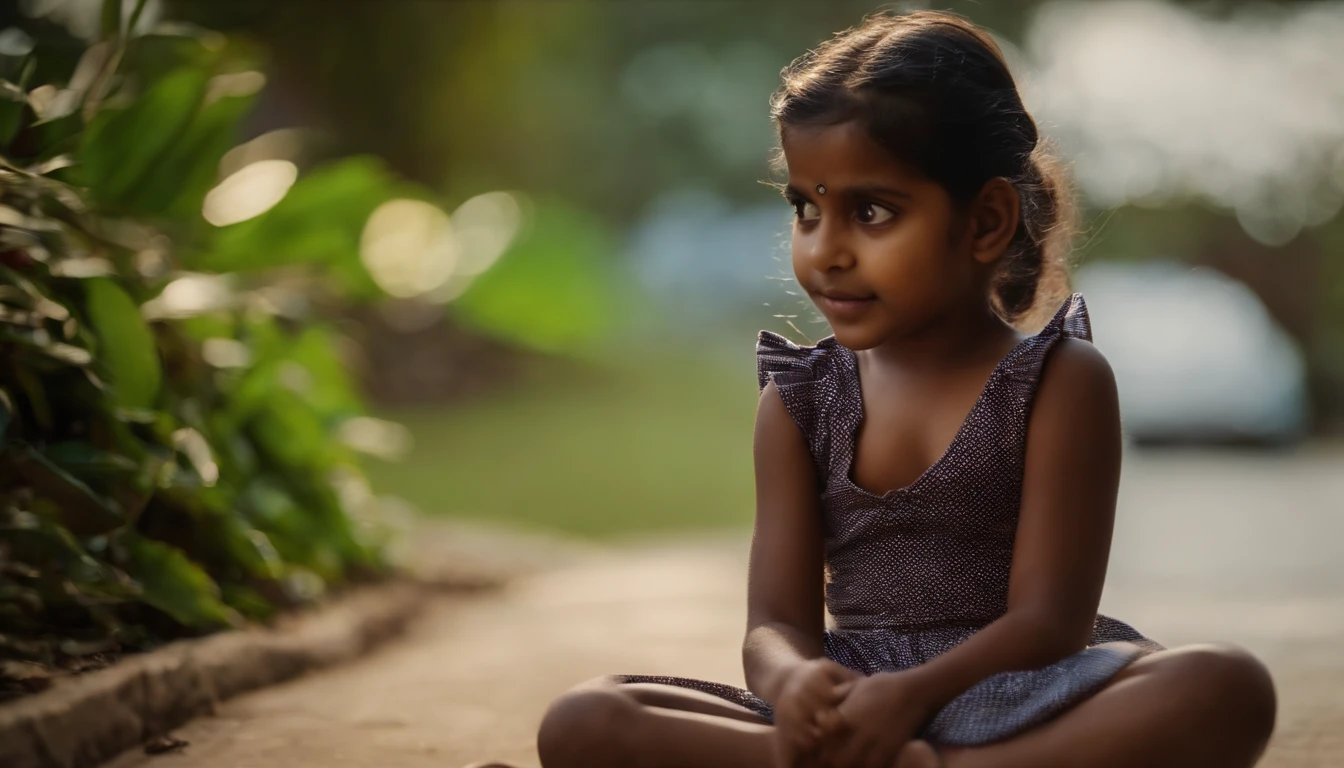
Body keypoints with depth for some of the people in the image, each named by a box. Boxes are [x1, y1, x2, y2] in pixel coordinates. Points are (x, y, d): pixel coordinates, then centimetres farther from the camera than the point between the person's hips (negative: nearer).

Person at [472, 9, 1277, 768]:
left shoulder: (1060, 383, 0)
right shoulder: (801, 402, 11)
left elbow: (1050, 618, -9)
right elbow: (777, 622, 2)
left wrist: (913, 693, -29)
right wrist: (791, 682, -25)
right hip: (856, 697, 3)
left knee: (1229, 689, -34)